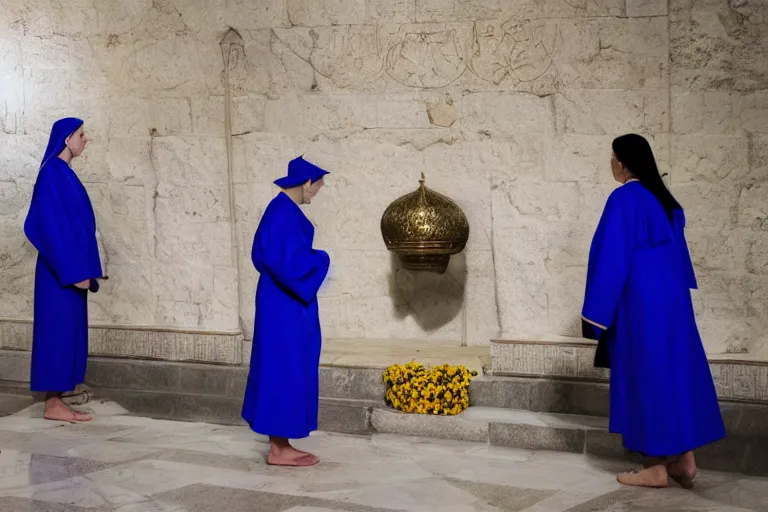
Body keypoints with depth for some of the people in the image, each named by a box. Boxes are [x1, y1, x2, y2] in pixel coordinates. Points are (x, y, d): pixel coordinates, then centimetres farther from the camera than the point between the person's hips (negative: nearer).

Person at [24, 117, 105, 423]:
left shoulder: (63, 173, 15)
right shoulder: (53, 173, -15)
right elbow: (53, 224, -20)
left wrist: (82, 268, 18)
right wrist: (74, 270, -22)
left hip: (69, 267, 10)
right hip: (62, 269, -10)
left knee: (68, 329, 11)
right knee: (59, 328, -7)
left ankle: (62, 390, 17)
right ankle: (53, 404, -4)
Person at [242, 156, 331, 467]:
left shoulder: (283, 208, 12)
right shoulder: (284, 213, -19)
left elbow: (265, 254, 18)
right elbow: (288, 260, -25)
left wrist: (308, 259, 12)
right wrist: (319, 260, -9)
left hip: (284, 301, 10)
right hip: (286, 304, -10)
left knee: (283, 369, 13)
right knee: (285, 369, -4)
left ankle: (279, 444, 19)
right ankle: (279, 450, 2)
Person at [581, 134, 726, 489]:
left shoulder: (624, 199, -13)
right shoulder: (663, 198, 11)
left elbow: (613, 257, -16)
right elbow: (676, 250, 16)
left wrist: (598, 311, -13)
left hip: (641, 300, -8)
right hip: (671, 296, 8)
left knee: (647, 375, -2)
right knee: (676, 371, 10)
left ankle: (657, 468, 2)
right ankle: (684, 460, 13)